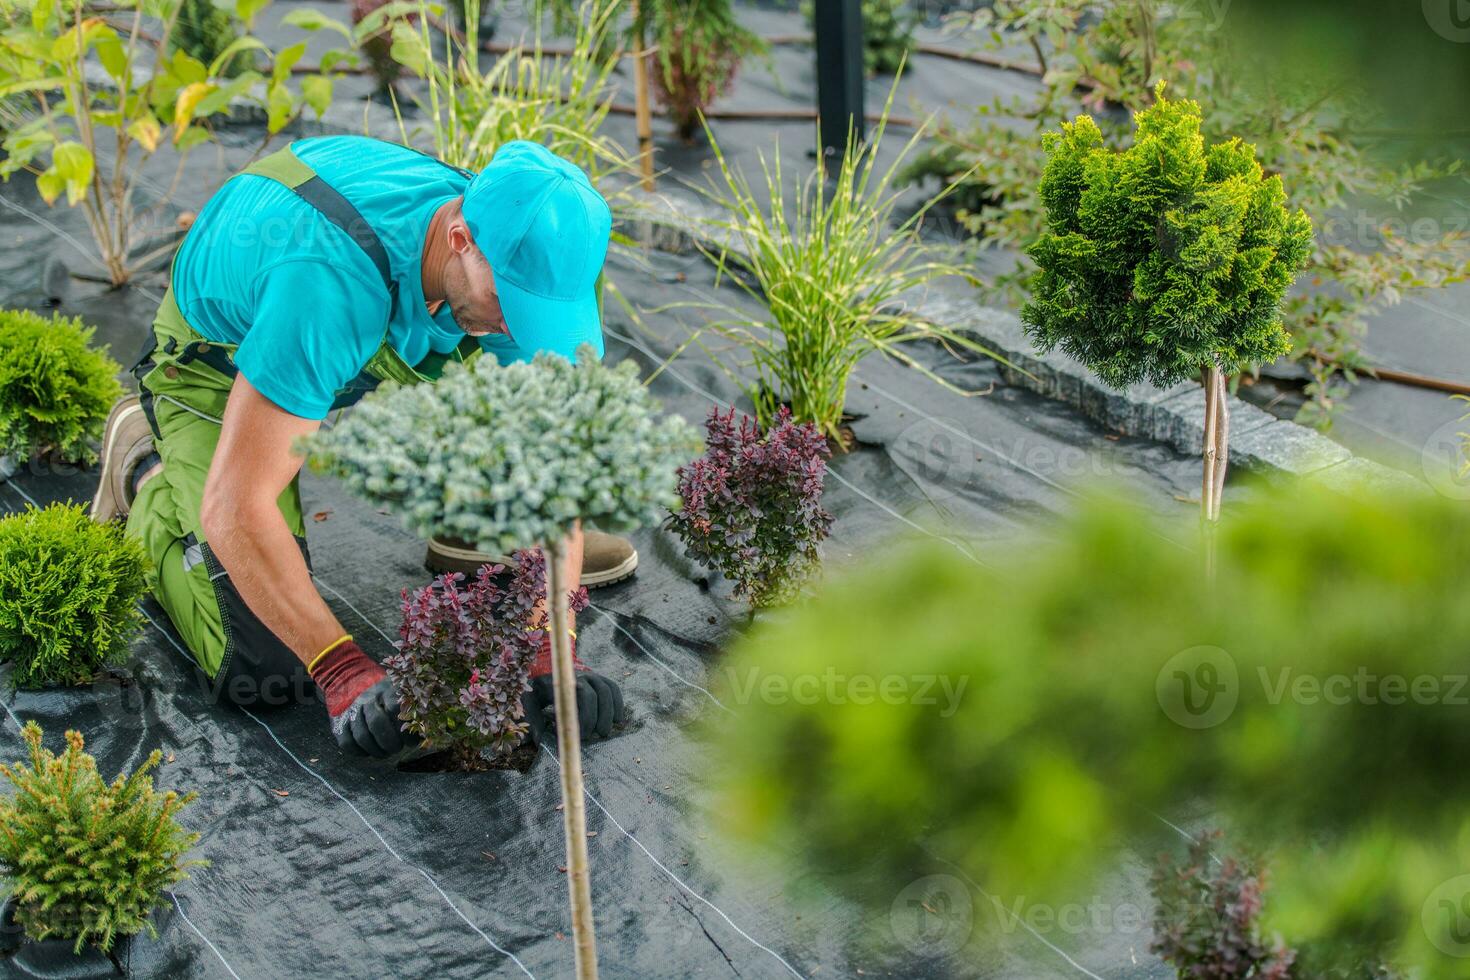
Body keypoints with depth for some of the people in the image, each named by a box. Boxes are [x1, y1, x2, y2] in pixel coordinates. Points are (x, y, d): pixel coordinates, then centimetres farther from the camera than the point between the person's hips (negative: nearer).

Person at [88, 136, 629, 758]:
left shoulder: (515, 253, -25)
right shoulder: (333, 279, -44)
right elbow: (234, 508, -41)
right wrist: (341, 669, -41)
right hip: (218, 368, -5)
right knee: (264, 671, -15)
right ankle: (148, 472, 10)